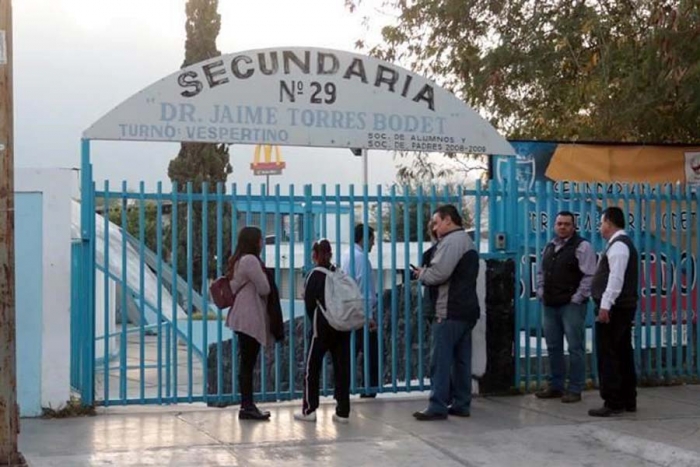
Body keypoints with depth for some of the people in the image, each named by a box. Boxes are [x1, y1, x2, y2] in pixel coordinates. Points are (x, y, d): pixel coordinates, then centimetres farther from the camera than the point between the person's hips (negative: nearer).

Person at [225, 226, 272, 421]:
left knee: (246, 363, 10)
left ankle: (247, 405, 13)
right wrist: (263, 274, 7)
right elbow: (264, 289, -13)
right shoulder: (250, 260, -14)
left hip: (244, 319, 10)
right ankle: (247, 407, -4)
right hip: (250, 319, -10)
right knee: (248, 363, -7)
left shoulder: (238, 261, 16)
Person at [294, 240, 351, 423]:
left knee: (312, 367, 5)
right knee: (342, 367, 6)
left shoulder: (315, 275, -7)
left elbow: (309, 303, -5)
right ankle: (343, 412, 6)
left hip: (323, 327, -4)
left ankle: (309, 410, 6)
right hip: (343, 326, 4)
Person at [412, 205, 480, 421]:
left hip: (450, 311, -10)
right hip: (467, 309, 10)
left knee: (440, 360, -7)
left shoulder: (451, 241, -11)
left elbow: (438, 273, -20)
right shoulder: (467, 241, 22)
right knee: (462, 360, 11)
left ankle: (437, 407, -7)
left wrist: (421, 274, -1)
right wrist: (426, 273, 12)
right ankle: (461, 404, 15)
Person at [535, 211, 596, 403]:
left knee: (575, 348, -3)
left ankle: (575, 389, 2)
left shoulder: (582, 246, -7)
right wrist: (541, 292, 8)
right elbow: (541, 273, 23)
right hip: (550, 305, 7)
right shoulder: (549, 247, 16)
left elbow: (589, 275, -13)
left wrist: (577, 298, -16)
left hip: (571, 305, -7)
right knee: (553, 347, 13)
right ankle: (555, 386, 22)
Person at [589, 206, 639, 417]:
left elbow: (616, 278, -23)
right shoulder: (623, 243, 19)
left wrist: (605, 306, -25)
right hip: (624, 307, 11)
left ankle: (613, 403, -6)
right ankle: (628, 400, 18)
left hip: (613, 309, -11)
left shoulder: (617, 245, -14)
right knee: (623, 354, 13)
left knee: (608, 355, -7)